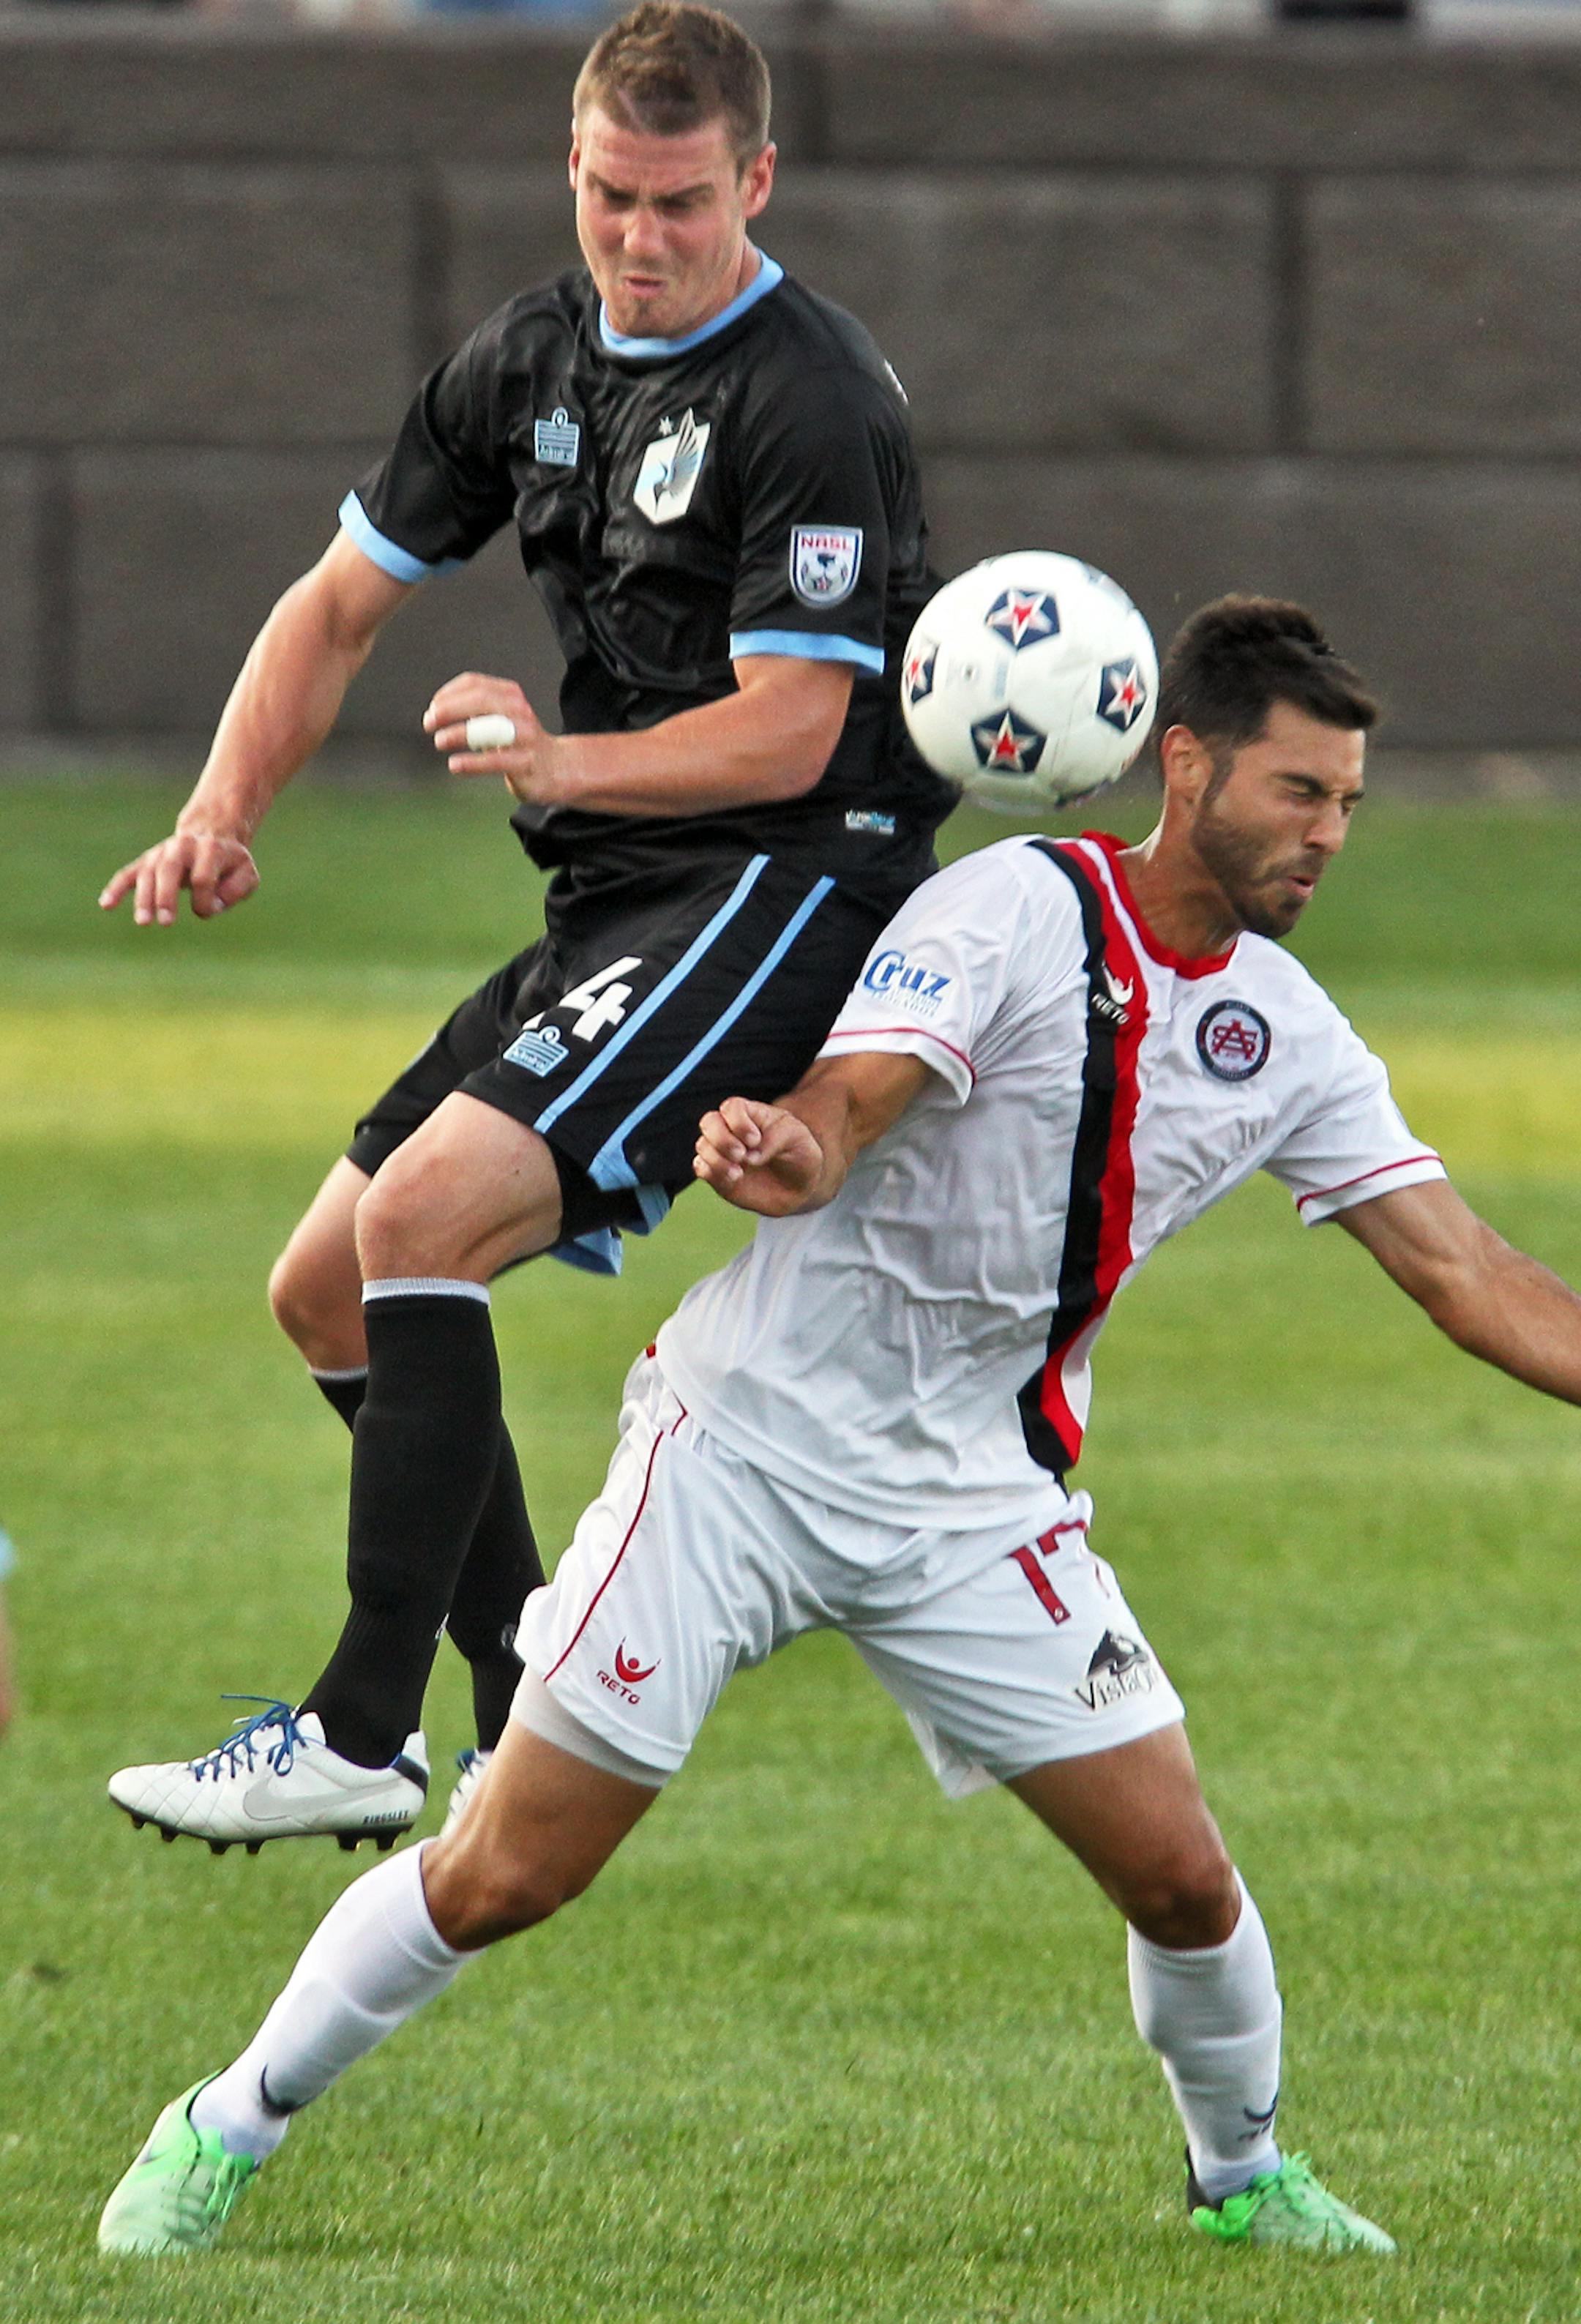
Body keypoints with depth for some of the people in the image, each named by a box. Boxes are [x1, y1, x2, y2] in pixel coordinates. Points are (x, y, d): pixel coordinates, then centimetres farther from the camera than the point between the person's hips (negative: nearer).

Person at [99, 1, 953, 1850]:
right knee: (326, 1287, 8)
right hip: (616, 906, 9)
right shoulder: (534, 359, 11)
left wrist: (563, 760, -32)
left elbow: (789, 732, -19)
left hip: (781, 884, -9)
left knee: (425, 1213, -25)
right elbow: (343, 597, 16)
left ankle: (360, 1736, -25)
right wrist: (222, 815, 1)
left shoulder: (812, 401, -15)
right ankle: (533, 1730, 15)